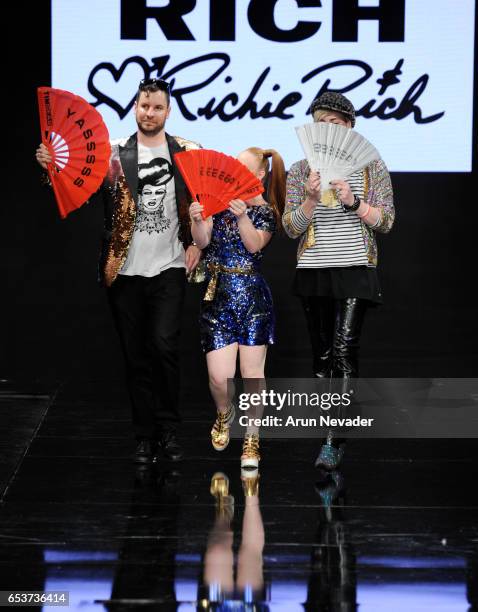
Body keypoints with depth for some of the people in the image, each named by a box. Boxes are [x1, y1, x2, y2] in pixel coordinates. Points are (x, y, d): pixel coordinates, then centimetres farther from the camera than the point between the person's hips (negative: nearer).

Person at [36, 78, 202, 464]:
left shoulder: (188, 153, 3)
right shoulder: (113, 154, 2)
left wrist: (197, 245, -1)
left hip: (168, 269, -1)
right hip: (125, 271, 1)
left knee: (164, 346, -14)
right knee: (136, 356, 6)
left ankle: (168, 428, 1)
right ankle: (146, 436, 14)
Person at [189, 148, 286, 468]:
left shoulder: (266, 212, 1)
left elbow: (255, 244, -16)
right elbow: (203, 241, -3)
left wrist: (242, 216, -33)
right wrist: (197, 221, -24)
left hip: (252, 297, -2)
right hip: (217, 297, 2)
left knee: (252, 373, -2)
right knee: (219, 377, -4)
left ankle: (252, 439, 12)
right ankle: (225, 415, 29)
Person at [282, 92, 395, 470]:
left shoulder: (371, 166, 3)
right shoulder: (301, 170, 7)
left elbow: (385, 222, -1)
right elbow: (291, 228, 2)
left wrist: (353, 202, -18)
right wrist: (310, 200, -17)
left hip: (356, 269, -3)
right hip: (314, 270, 3)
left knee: (344, 348, -17)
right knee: (322, 353, 7)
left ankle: (334, 440, -19)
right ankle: (334, 428, 18)